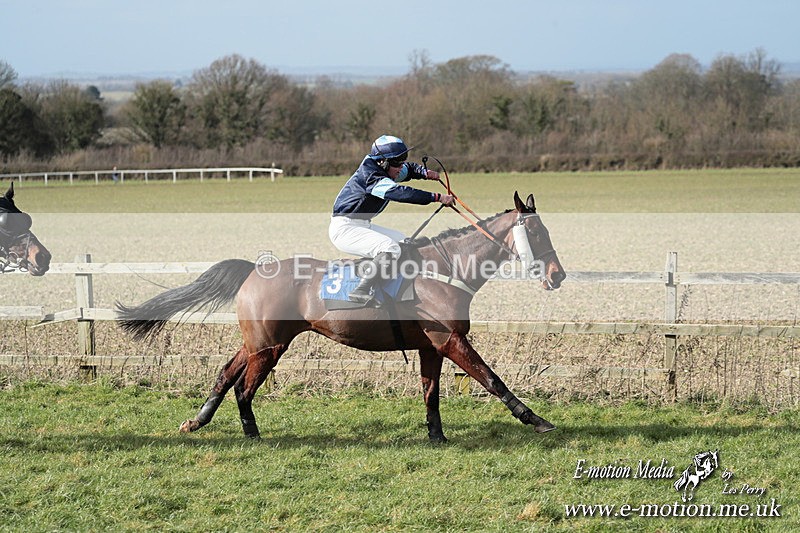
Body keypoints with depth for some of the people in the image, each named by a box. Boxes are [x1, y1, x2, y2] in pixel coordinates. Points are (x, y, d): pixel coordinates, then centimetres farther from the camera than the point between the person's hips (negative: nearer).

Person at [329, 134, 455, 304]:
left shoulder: (383, 170, 6)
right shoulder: (370, 177, -24)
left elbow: (408, 169, 25)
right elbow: (400, 193, -36)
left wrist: (425, 172, 1)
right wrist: (437, 197, -39)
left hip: (362, 225, 11)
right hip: (345, 228, -11)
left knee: (403, 241, 19)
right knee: (391, 249, -27)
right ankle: (361, 293, -30)